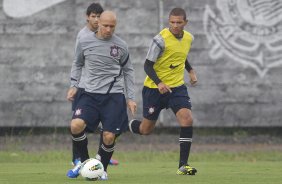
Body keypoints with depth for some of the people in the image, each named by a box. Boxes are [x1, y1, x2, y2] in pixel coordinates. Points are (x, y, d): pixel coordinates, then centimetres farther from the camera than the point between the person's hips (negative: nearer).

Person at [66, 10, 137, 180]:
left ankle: (102, 168, 18)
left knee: (109, 137, -9)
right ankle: (85, 161, 1)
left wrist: (131, 98, 9)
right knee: (76, 125, -22)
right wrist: (74, 85, 5)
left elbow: (128, 71, 13)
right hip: (91, 94, 0)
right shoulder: (84, 42, 1)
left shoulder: (121, 46, 1)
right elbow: (77, 64, 17)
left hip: (114, 95, 0)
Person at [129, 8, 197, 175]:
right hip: (154, 88, -4)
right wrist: (159, 83, -31)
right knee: (146, 130, 6)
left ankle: (183, 165, -14)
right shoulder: (161, 39, -19)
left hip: (177, 86, 4)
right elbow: (148, 65, -17)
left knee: (187, 119, -18)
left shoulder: (189, 38, 1)